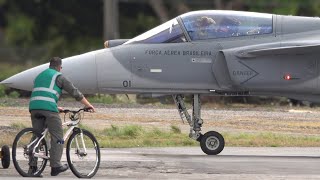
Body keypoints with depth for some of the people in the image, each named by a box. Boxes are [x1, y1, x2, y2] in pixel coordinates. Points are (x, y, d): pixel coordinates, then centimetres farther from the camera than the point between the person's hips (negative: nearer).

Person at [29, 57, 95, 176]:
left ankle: (32, 166, 5)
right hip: (49, 108, -6)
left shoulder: (40, 76, 29)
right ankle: (55, 166, -5)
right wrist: (88, 105, 18)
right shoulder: (59, 77, 9)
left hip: (34, 107, 6)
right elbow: (75, 92, 9)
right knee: (57, 137, 0)